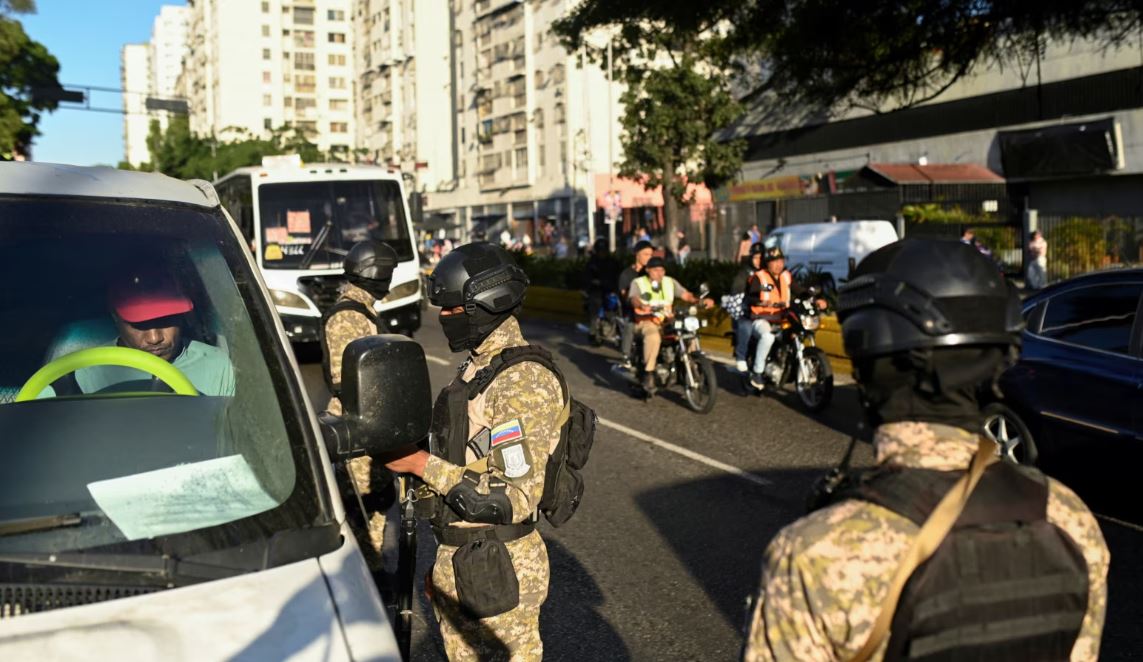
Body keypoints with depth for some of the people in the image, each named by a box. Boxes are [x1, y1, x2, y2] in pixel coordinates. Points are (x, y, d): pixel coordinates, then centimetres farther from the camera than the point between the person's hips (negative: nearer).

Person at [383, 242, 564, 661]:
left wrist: (425, 466, -24)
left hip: (498, 570, -9)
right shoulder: (476, 368, 9)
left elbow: (515, 497, -26)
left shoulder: (524, 381, -22)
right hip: (457, 562, 9)